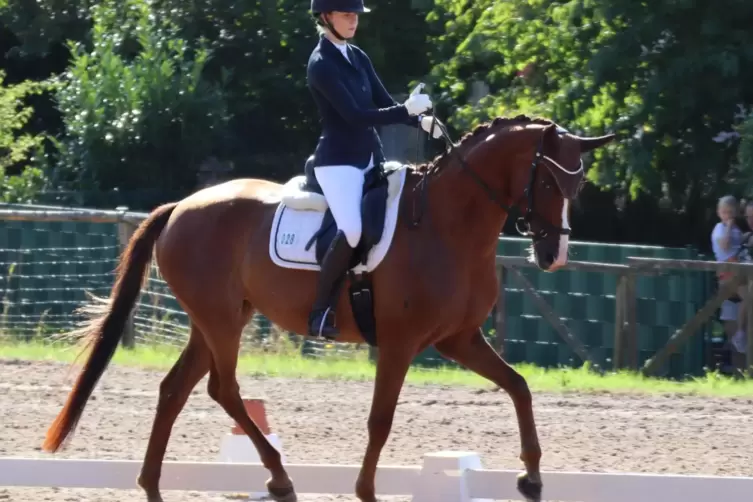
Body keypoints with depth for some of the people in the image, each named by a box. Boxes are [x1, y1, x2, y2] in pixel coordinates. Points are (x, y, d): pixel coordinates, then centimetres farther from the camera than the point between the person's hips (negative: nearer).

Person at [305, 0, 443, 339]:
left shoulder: (358, 58, 13)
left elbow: (384, 103, 13)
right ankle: (320, 311, -18)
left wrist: (421, 120, -6)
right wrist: (407, 111, -25)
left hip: (370, 159, 9)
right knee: (352, 231, -28)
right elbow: (354, 116, -19)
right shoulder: (321, 64, -12)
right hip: (338, 161, -9)